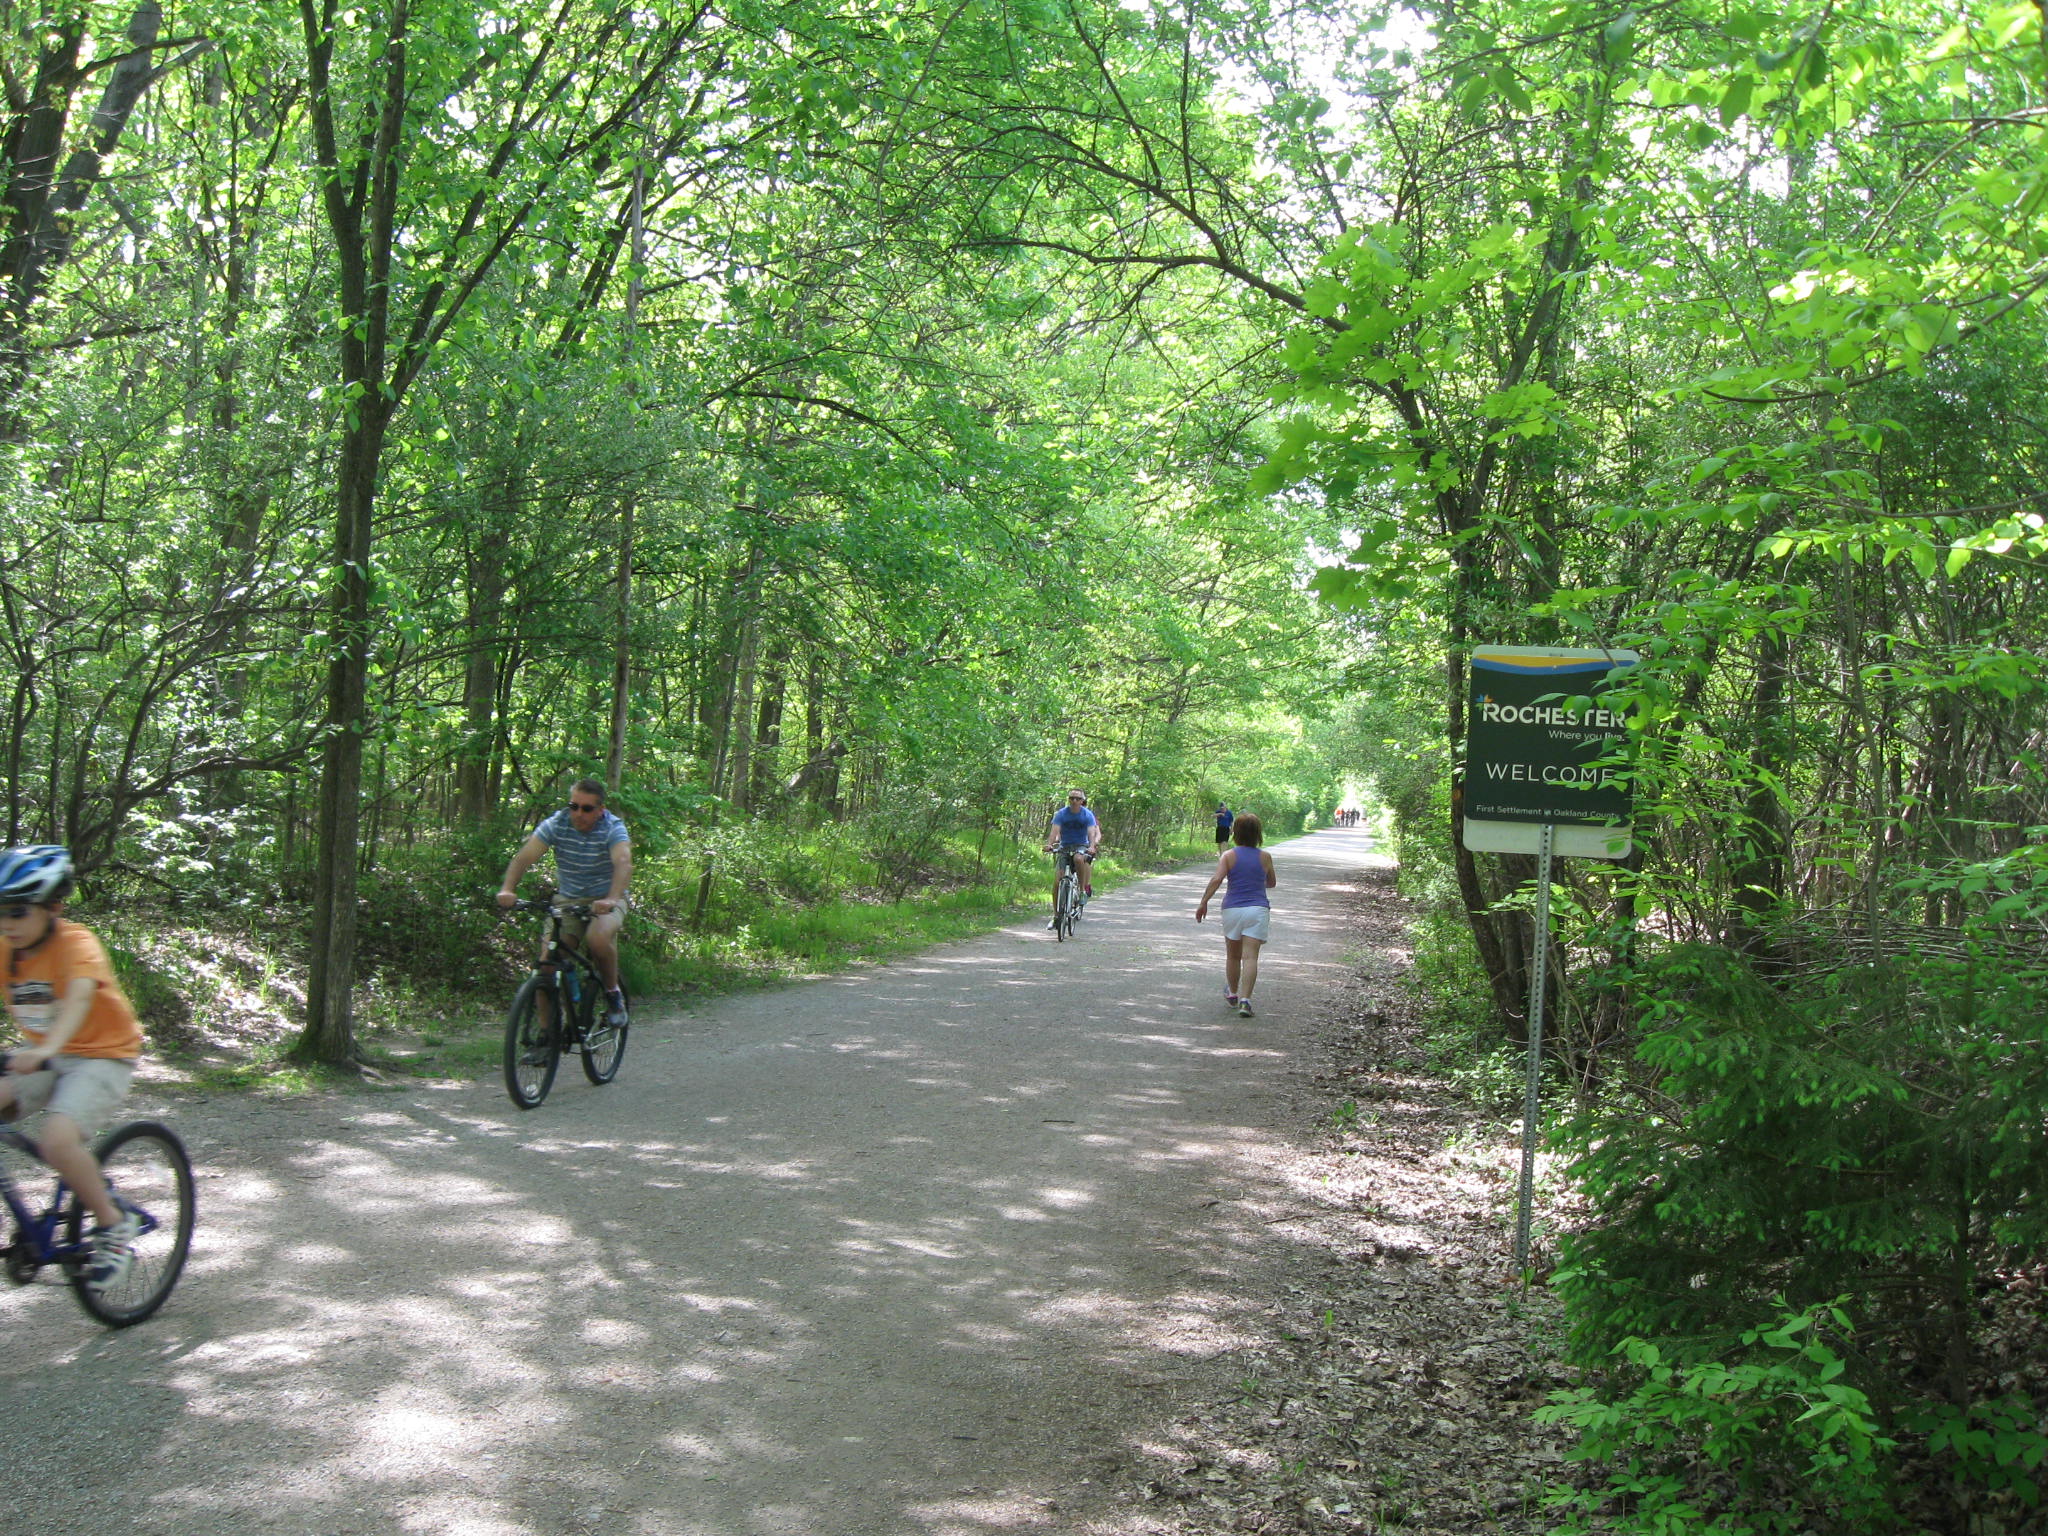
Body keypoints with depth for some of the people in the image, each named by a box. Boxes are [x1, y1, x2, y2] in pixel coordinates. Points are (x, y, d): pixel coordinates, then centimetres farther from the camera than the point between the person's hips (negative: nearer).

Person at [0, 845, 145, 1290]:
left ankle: (115, 1225, -6)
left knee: (57, 1139, -28)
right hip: (42, 1059, 7)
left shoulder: (75, 944, -20)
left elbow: (79, 996, -38)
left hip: (103, 1056, -6)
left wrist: (47, 1048, -55)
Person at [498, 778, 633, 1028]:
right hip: (568, 900, 3)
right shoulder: (556, 824, -9)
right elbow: (524, 857, -20)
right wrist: (507, 889, -39)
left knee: (597, 938, -34)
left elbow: (623, 863, -34)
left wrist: (612, 899, -53)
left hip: (605, 901, -3)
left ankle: (613, 993, -8)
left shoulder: (613, 828, -16)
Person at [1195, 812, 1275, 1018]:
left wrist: (1203, 902, -9)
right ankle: (1245, 1000, -18)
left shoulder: (1229, 856, -4)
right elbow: (1272, 883, 16)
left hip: (1233, 909, 0)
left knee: (1233, 956, 17)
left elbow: (1216, 879, -16)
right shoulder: (1265, 857, 2)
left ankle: (1232, 994, 32)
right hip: (1258, 910, 0)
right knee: (1250, 956, -7)